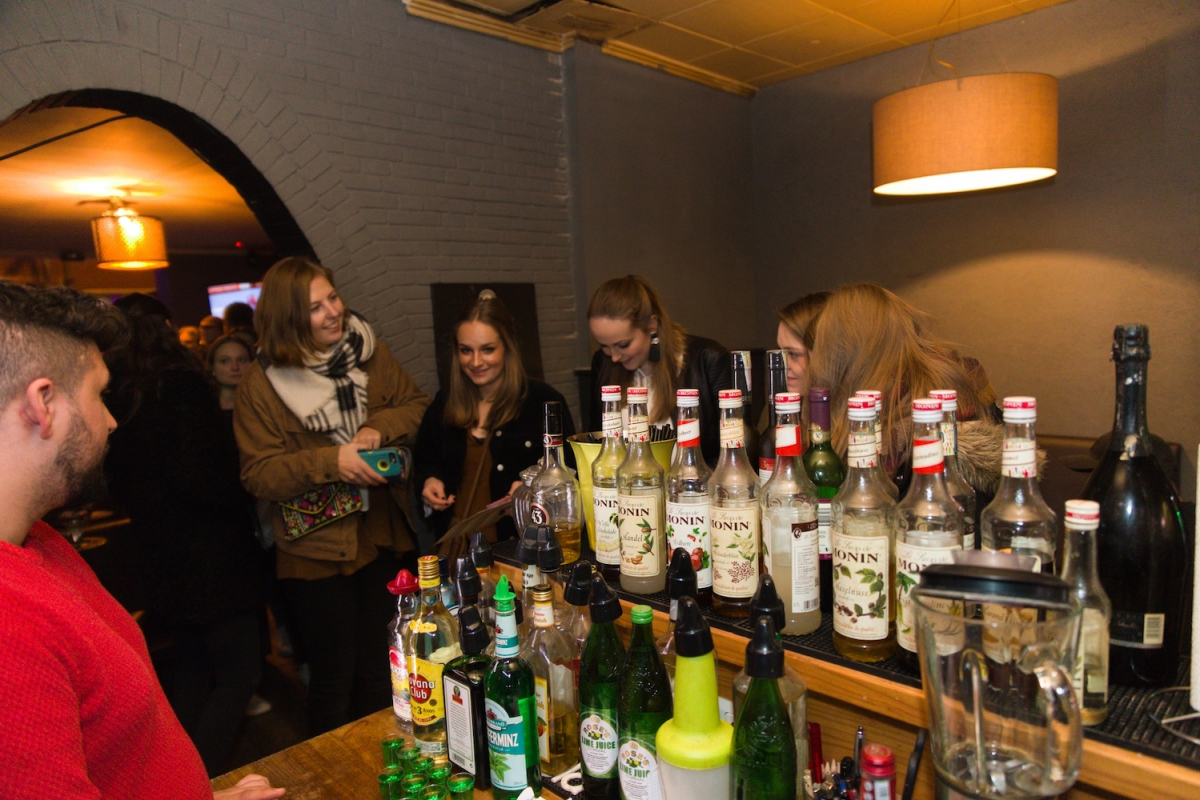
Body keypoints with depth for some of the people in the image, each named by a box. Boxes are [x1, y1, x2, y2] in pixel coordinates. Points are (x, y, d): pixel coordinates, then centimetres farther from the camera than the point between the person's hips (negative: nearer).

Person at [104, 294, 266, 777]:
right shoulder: (180, 387, -17)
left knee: (192, 669, 21)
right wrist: (242, 500, -8)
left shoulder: (116, 397, 4)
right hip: (212, 559, -8)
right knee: (240, 673, 1)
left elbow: (120, 483, 13)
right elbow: (195, 479, -23)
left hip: (161, 562, 8)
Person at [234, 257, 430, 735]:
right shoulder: (262, 383, -10)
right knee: (334, 677, 11)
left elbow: (417, 405, 5)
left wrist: (380, 427, -14)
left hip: (381, 539, 4)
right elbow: (259, 475, -13)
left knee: (380, 673, 17)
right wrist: (329, 461, -27)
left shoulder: (369, 352, 0)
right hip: (316, 550, -3)